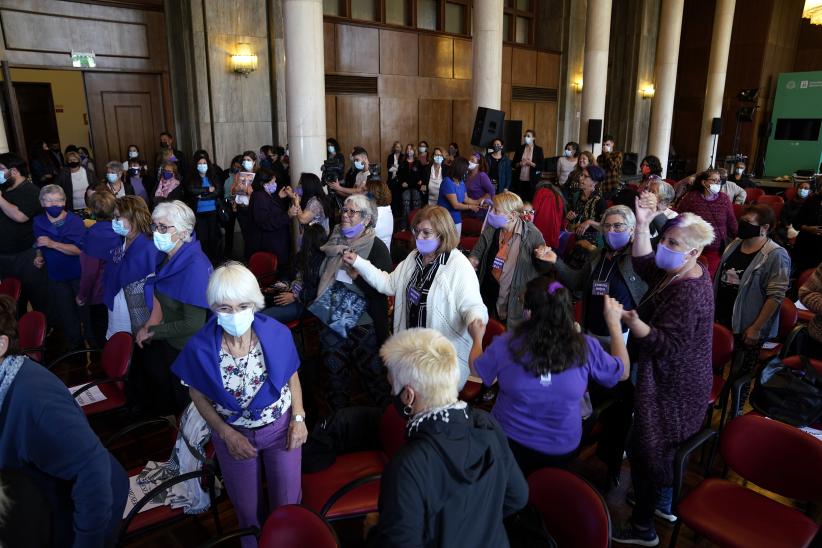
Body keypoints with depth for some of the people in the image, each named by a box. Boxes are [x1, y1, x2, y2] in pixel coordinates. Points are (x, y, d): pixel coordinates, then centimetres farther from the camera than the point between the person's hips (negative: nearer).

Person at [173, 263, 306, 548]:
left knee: (287, 504, 15)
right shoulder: (200, 347, -25)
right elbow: (198, 395, -7)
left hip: (281, 426, 0)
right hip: (233, 433, 0)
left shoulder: (278, 334, -23)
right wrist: (227, 434, -12)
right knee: (246, 508, 22)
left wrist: (299, 417, -10)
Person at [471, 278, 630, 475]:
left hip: (509, 444, -2)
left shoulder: (505, 344, -22)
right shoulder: (586, 348, -17)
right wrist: (614, 322, 11)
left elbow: (476, 371, -4)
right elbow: (623, 372, 2)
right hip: (562, 453, 2)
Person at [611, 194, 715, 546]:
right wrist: (643, 225, -9)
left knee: (645, 448, 2)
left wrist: (630, 320, -44)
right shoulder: (682, 271, 1)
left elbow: (667, 345, -30)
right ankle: (663, 503, 46)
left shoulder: (688, 293, -28)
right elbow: (644, 264, 5)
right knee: (661, 445, 25)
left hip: (671, 388, -10)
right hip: (672, 382, 10)